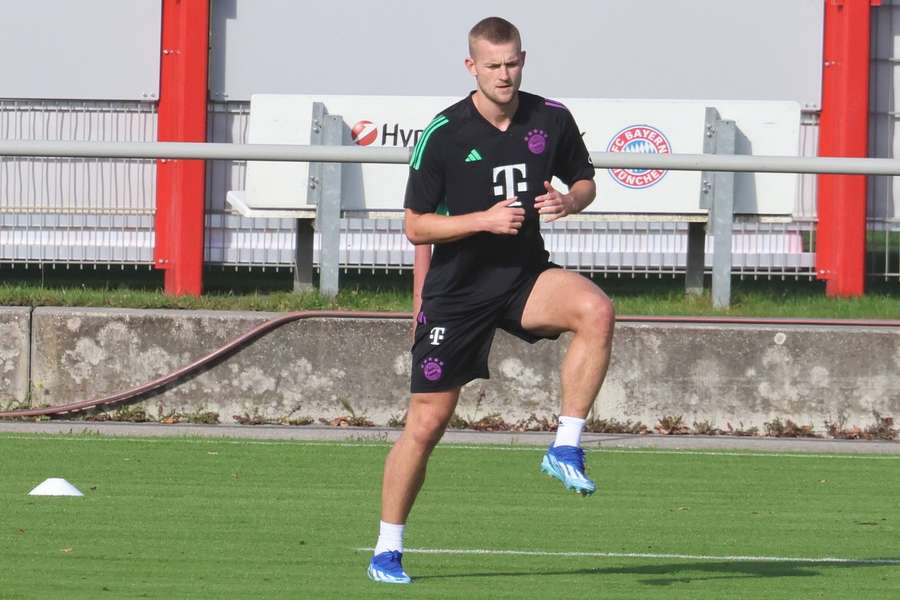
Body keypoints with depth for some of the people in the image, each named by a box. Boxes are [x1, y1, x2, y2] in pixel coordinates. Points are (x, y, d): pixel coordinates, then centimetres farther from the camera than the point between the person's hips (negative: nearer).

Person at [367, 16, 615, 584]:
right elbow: (415, 225, -8)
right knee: (427, 422, -1)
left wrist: (570, 200, -10)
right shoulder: (444, 133, -11)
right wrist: (485, 220, -22)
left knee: (596, 309, -30)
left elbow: (585, 180, 14)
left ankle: (567, 448, -21)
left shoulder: (552, 119, -2)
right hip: (457, 290, -2)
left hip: (526, 277, 2)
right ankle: (387, 552, 14)